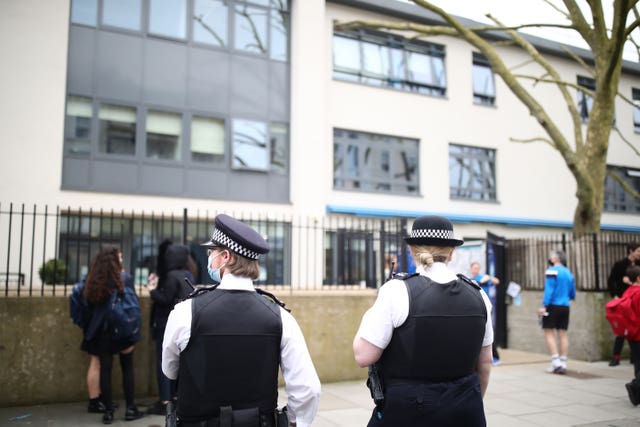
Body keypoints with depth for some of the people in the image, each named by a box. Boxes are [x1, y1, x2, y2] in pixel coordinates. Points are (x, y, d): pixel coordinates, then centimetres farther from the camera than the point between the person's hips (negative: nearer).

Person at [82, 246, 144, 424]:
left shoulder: (94, 280, 1)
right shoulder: (123, 279, -10)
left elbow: (91, 306, 5)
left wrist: (92, 330, 13)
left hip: (102, 332, 3)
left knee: (105, 369, 7)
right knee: (127, 368, 10)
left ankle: (108, 411, 10)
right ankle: (130, 409, 14)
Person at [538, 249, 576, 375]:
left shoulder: (552, 271, -7)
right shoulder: (568, 273, 12)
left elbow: (549, 290, -16)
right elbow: (572, 295, 16)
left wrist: (544, 306, -16)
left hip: (553, 306, -6)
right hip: (565, 307, 6)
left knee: (549, 332, 0)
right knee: (563, 334, 8)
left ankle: (556, 361, -7)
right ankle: (563, 363, 9)